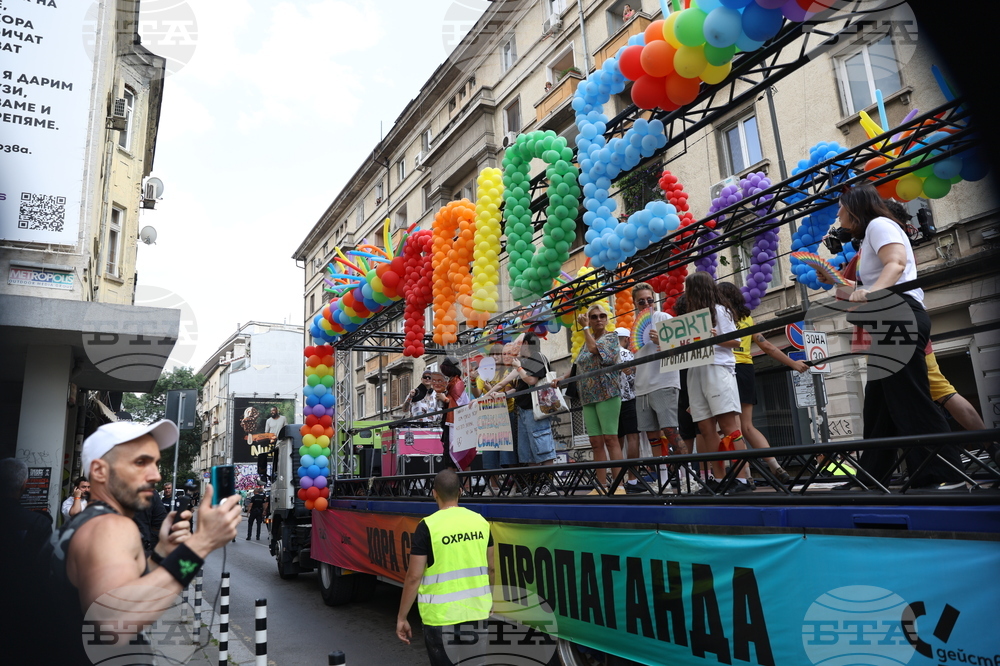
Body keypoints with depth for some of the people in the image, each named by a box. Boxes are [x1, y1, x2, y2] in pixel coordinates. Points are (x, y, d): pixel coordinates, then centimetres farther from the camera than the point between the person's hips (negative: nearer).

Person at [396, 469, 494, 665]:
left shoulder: (428, 526, -13)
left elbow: (414, 577, -12)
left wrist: (401, 617, -2)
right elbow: (490, 568, 9)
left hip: (442, 616, -4)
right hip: (477, 612, 4)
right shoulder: (480, 521, 1)